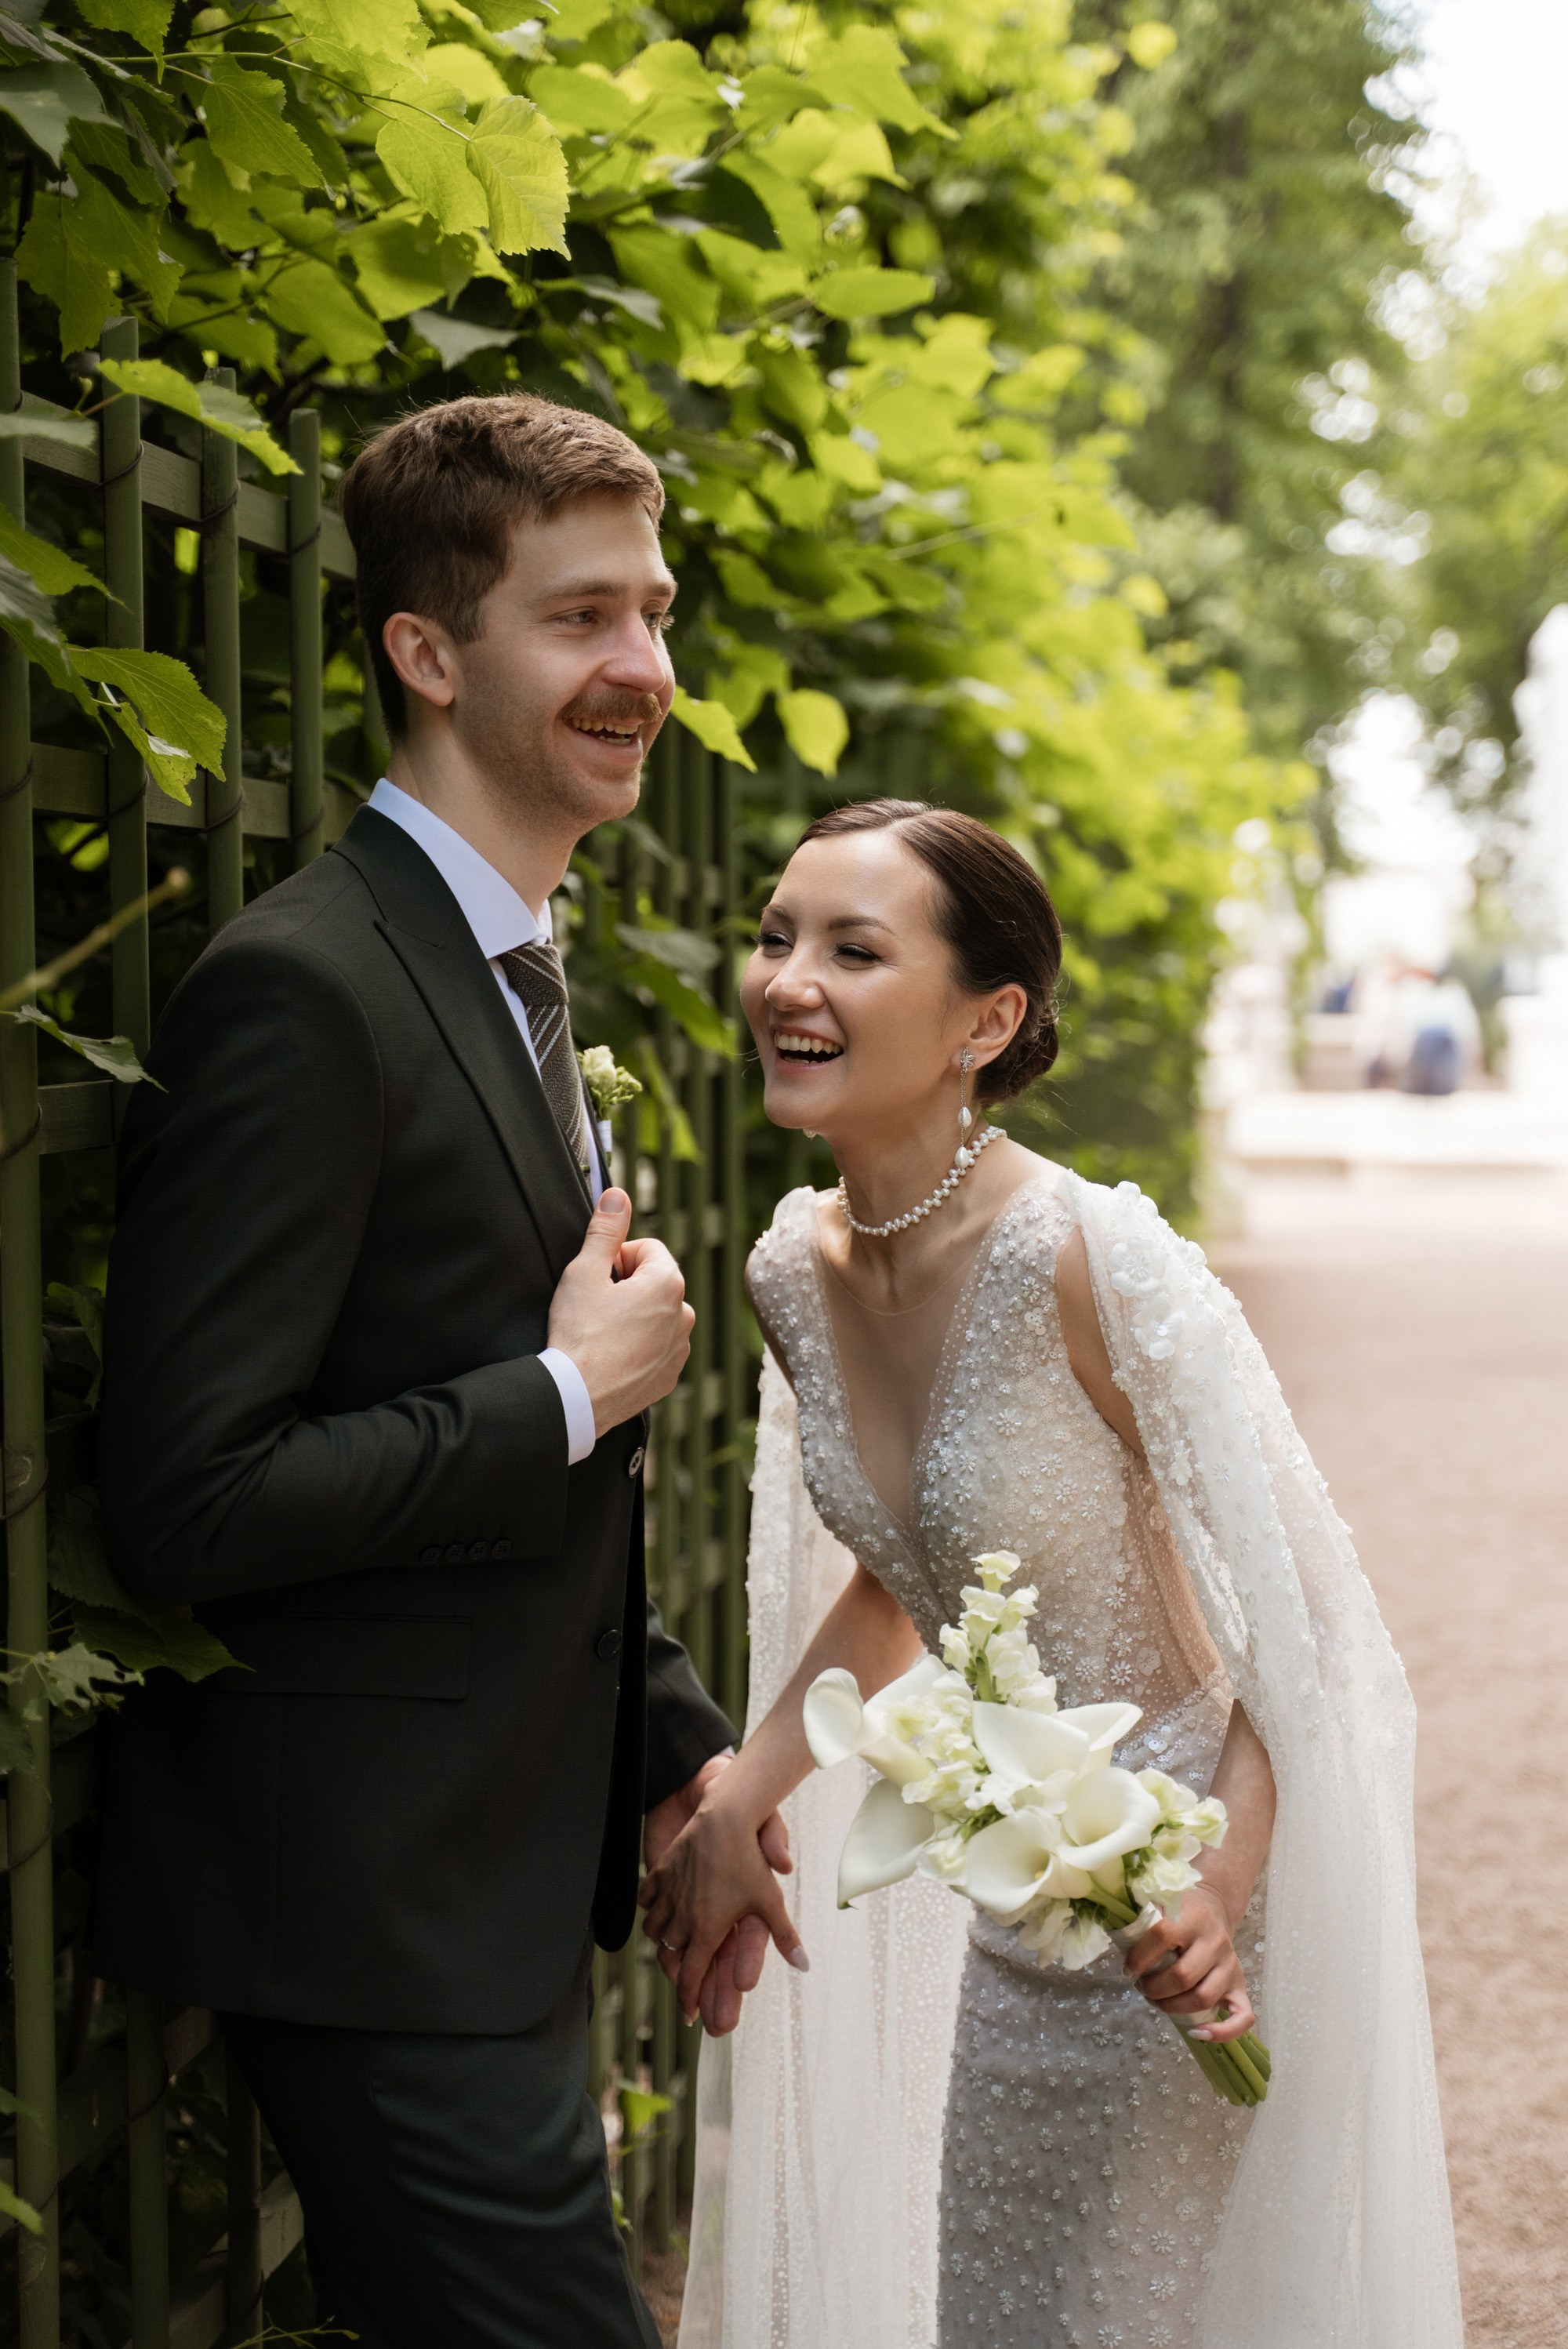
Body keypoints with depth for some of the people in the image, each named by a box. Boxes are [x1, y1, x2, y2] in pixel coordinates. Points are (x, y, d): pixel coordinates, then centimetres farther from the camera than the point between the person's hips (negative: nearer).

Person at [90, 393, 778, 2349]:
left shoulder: (516, 978, 13)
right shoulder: (300, 992, -18)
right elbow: (187, 1508, -24)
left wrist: (669, 1747, 16)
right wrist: (571, 1394, -17)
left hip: (498, 1884, 9)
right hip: (377, 1911, -9)